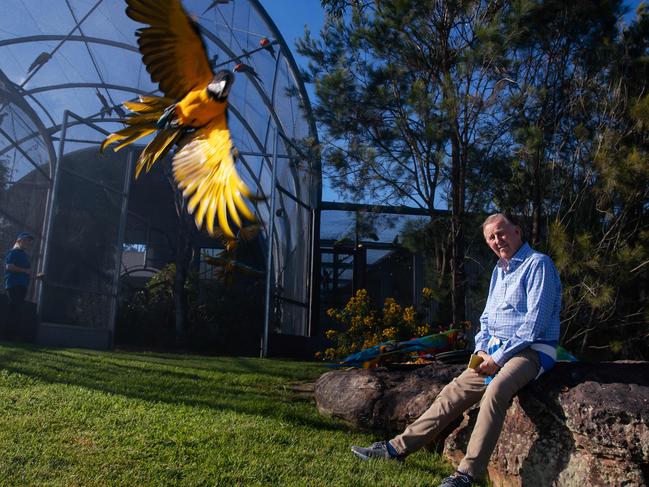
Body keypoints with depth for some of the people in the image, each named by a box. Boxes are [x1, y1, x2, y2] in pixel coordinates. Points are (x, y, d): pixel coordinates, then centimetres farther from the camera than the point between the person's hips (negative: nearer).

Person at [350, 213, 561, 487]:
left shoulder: (538, 264, -9)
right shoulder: (498, 270, 17)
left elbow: (534, 323, -17)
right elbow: (486, 318, 22)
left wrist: (498, 358, -17)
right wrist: (481, 349, 3)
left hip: (531, 350, -7)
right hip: (496, 351, 7)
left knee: (495, 390, -35)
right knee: (454, 391, -4)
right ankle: (398, 447, -3)